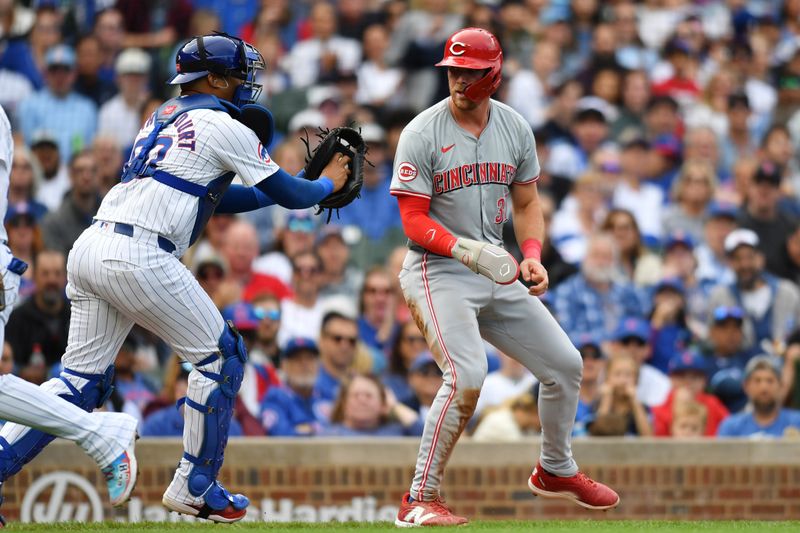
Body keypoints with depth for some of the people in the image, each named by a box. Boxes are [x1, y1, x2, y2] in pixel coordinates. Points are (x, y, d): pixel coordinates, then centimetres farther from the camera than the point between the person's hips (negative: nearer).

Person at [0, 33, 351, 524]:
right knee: (221, 355, 6)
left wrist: (275, 193, 37)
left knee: (82, 379, 9)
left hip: (91, 247, 8)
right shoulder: (224, 127, 1)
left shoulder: (163, 118, 27)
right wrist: (328, 184, 26)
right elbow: (289, 194, 6)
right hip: (138, 257, -8)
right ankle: (194, 488, 10)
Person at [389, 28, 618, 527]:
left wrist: (532, 256, -4)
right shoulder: (422, 135, -12)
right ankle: (421, 499, -18)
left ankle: (556, 470, 34)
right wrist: (465, 249, -30)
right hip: (438, 272, -6)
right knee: (467, 374, -27)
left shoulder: (515, 128, 5)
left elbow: (527, 204, 14)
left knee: (565, 364, 9)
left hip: (497, 274, 6)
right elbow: (414, 221, -14)